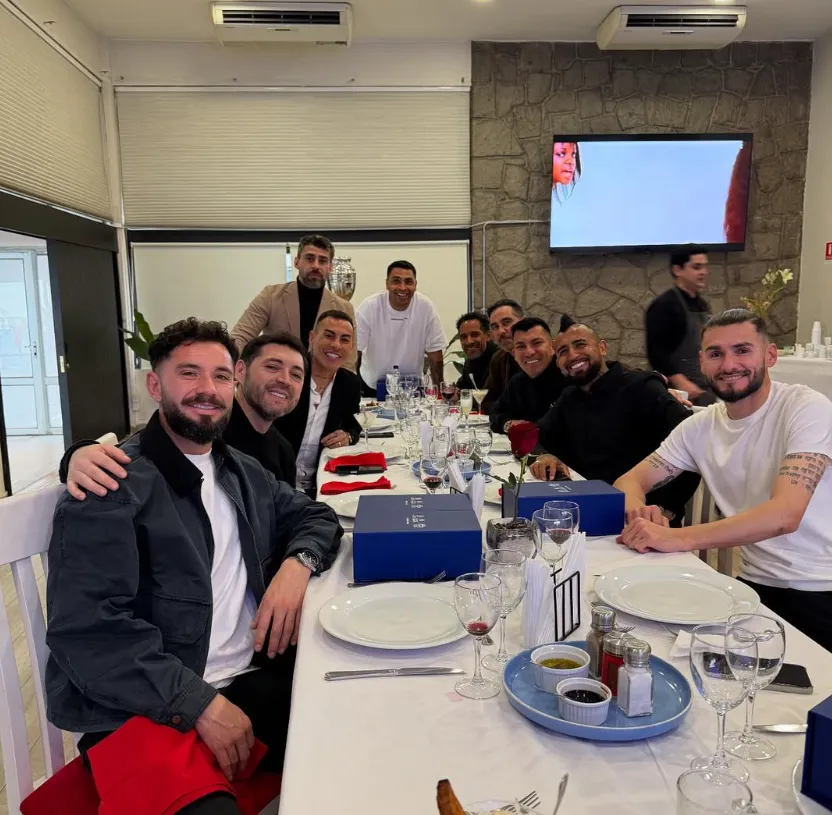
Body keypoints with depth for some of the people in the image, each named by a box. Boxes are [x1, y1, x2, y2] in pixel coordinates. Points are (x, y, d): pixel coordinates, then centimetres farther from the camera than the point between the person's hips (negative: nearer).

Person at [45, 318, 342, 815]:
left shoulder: (244, 474, 12)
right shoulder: (113, 485, -9)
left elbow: (316, 516, 22)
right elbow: (86, 628, -17)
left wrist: (297, 563, -2)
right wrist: (201, 704, -21)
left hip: (256, 680, 7)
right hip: (145, 711, -6)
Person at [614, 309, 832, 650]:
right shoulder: (700, 427, 2)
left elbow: (784, 514, -26)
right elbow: (630, 481, 4)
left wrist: (676, 539, -33)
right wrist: (638, 511, -21)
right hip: (756, 584, 5)